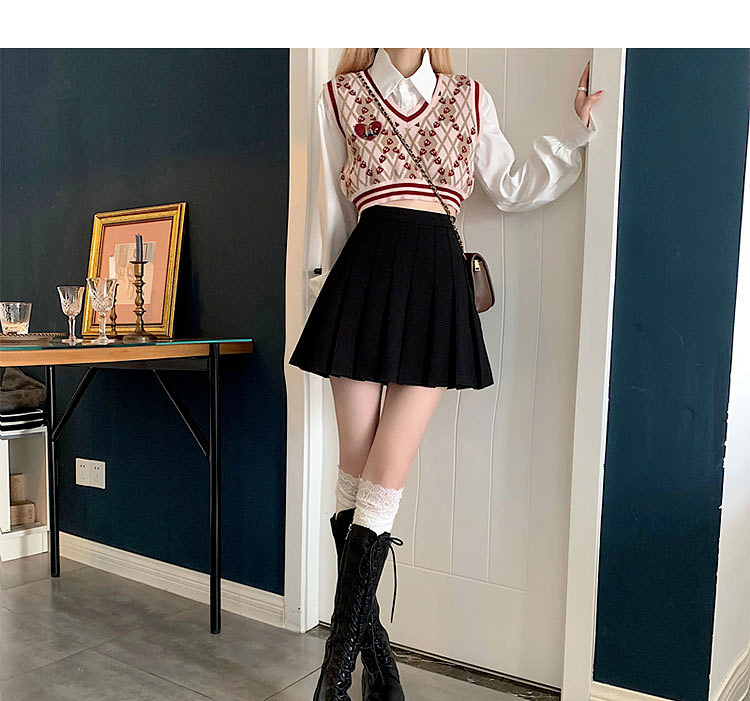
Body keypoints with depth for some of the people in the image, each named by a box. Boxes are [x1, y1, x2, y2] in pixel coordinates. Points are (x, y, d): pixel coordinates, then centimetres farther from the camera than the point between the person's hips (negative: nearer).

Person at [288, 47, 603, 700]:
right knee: (356, 470, 2)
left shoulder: (471, 98, 17)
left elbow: (512, 189, 18)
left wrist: (575, 132, 12)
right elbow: (334, 214, 13)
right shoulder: (340, 97, 14)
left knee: (385, 476, -5)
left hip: (439, 278, 0)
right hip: (366, 270, 0)